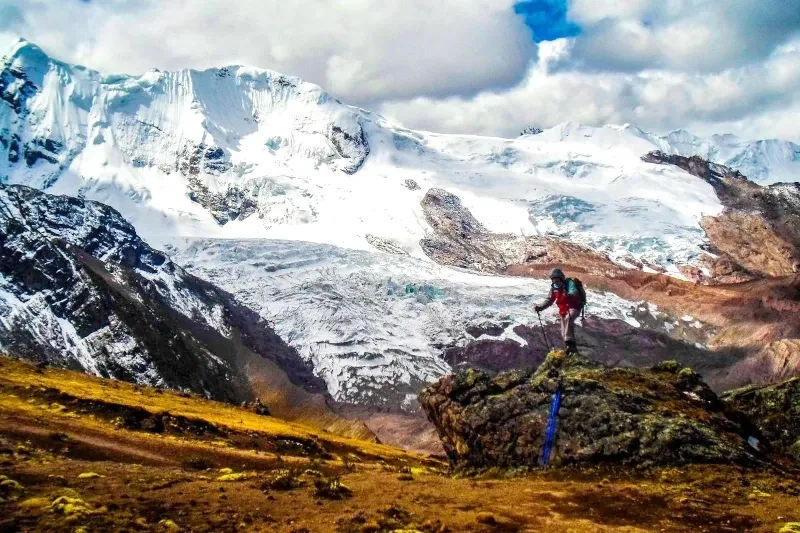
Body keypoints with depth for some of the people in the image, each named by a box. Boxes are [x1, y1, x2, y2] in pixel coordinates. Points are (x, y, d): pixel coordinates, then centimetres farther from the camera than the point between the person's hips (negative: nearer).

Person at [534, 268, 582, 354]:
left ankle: (569, 343, -45)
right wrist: (539, 307, -5)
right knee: (564, 333, 8)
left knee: (568, 318, -38)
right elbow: (549, 300, 10)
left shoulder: (569, 283, -14)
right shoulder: (554, 287, 4)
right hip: (563, 311, 8)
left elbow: (574, 292, -34)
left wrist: (568, 295, -58)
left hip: (574, 308, -8)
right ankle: (572, 349, 22)